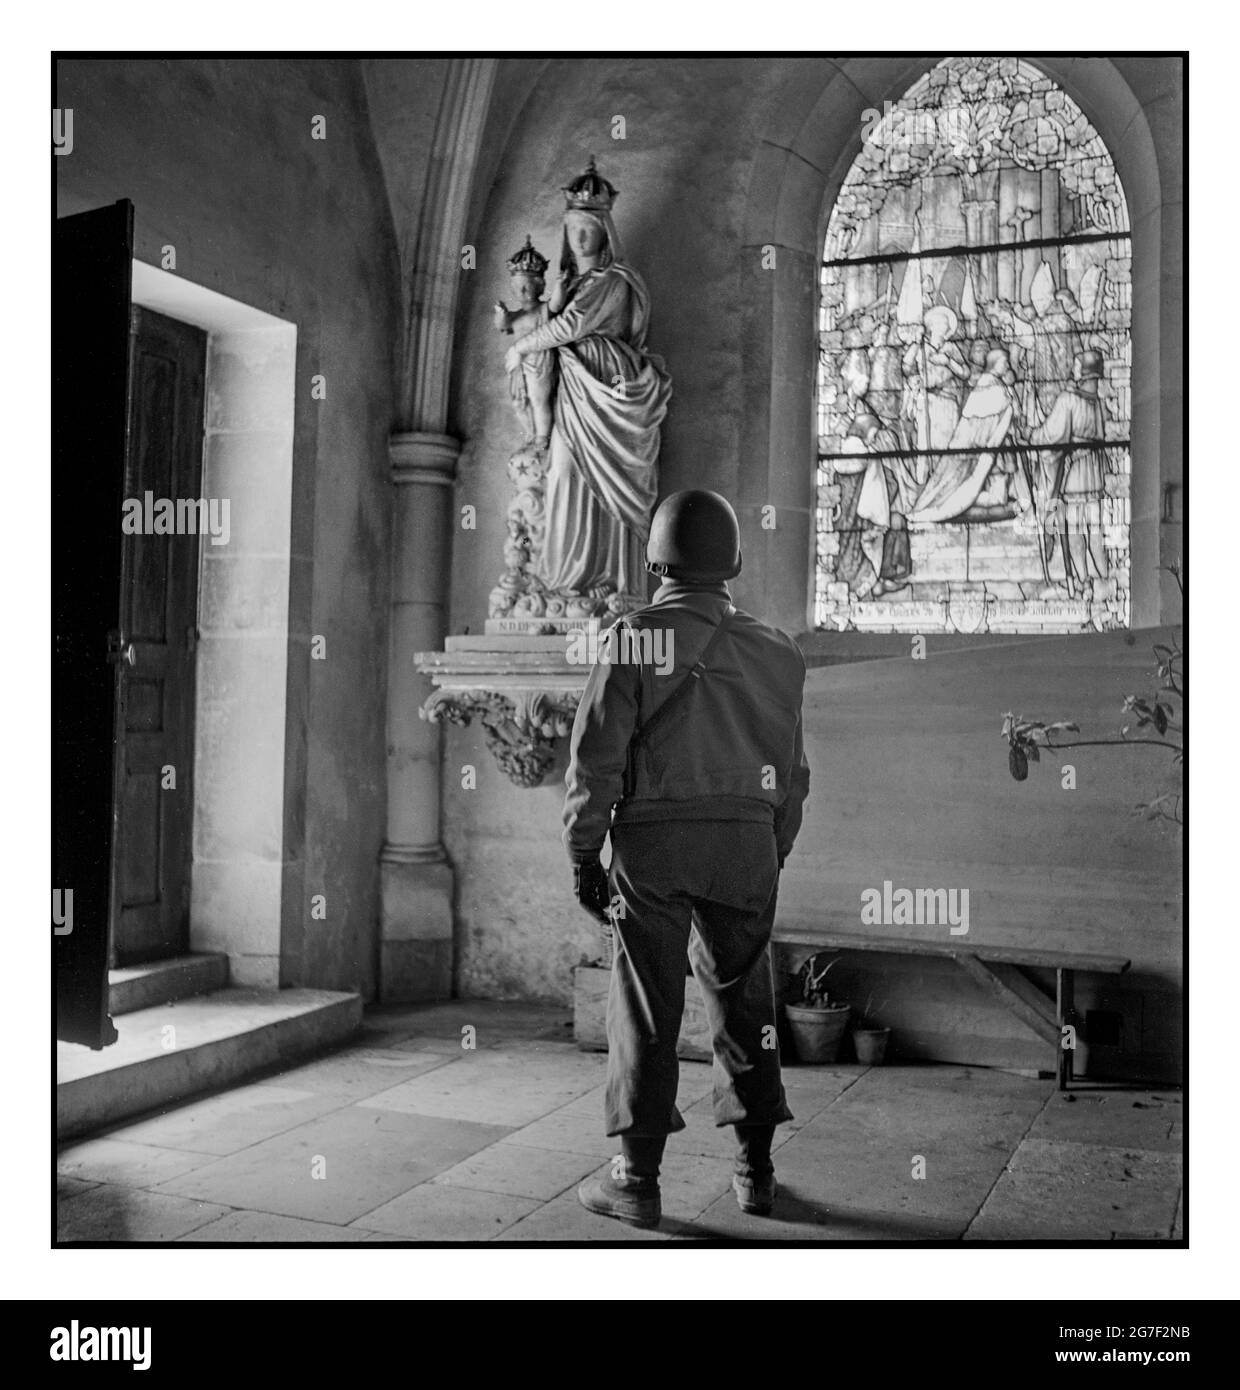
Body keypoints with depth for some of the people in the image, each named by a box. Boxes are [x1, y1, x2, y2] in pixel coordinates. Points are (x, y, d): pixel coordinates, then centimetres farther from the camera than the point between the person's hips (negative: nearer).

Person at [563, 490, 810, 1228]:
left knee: (647, 1009, 3)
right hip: (747, 844, 4)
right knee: (744, 1001, 14)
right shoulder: (775, 651, 8)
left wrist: (584, 851, 0)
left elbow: (597, 755, -7)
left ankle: (639, 1179, 9)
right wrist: (775, 853, 21)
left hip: (654, 842, -3)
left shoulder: (636, 638, -5)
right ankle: (756, 1169, 21)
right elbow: (792, 770, 12)